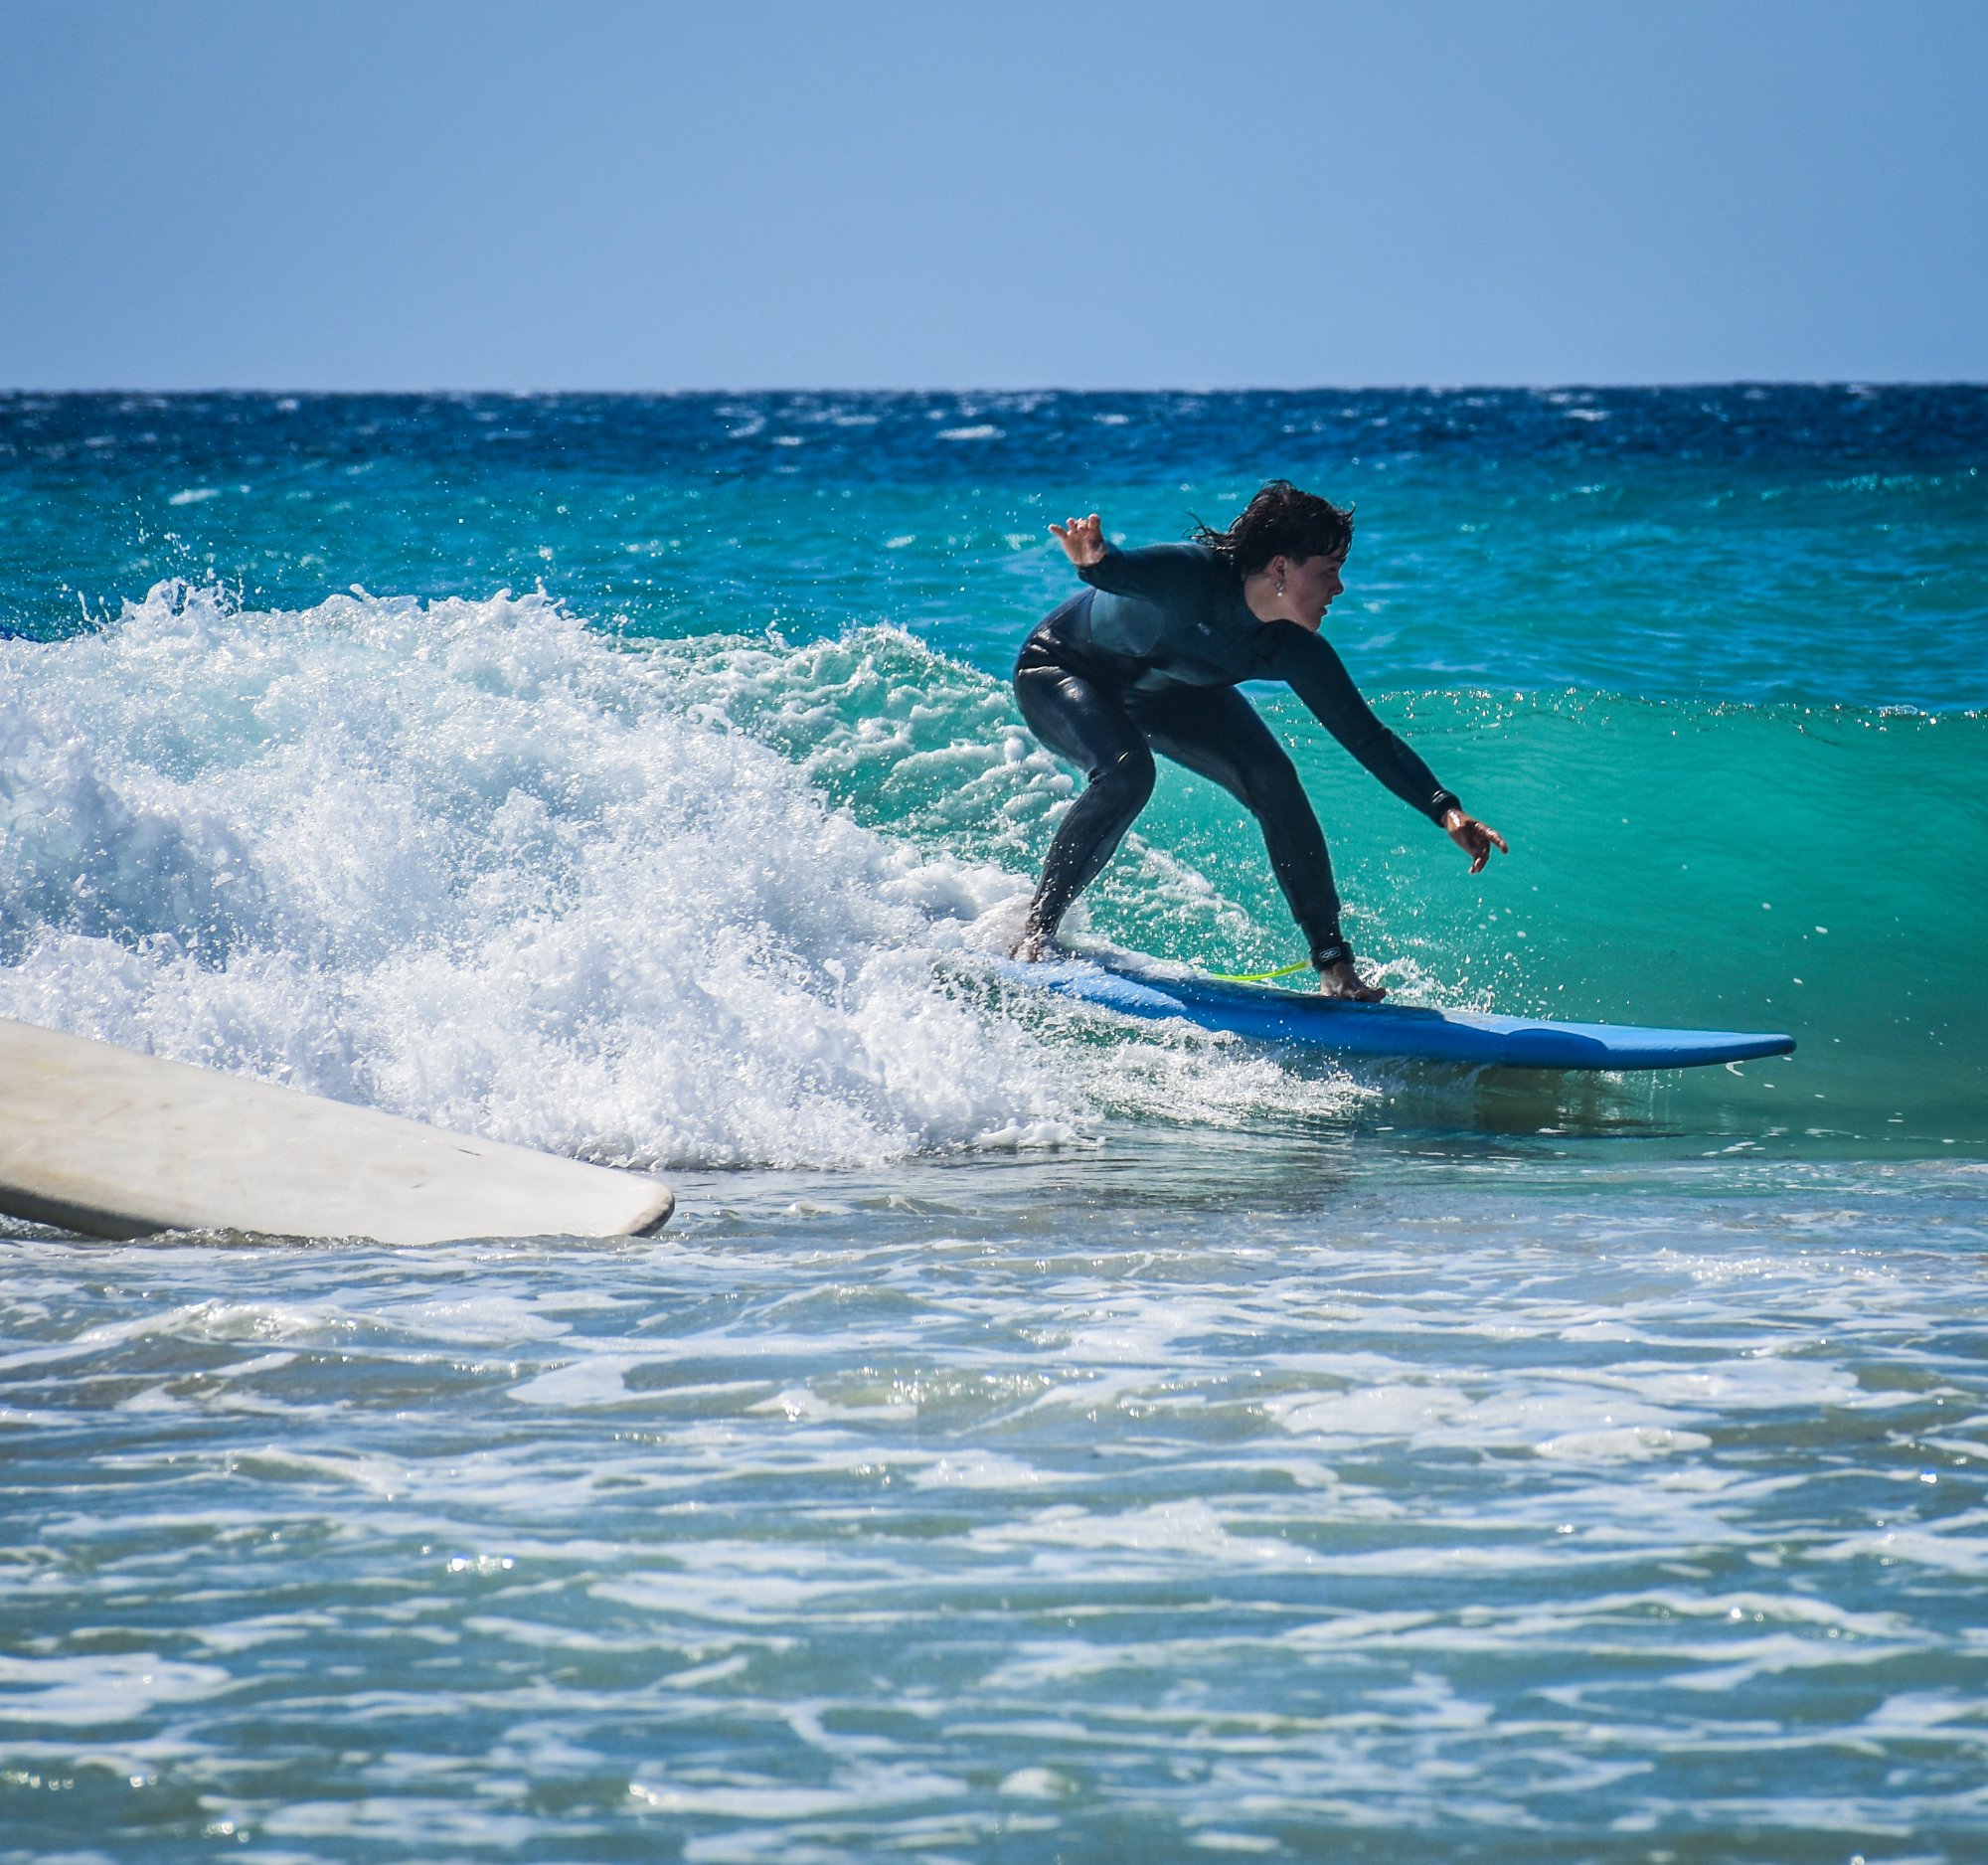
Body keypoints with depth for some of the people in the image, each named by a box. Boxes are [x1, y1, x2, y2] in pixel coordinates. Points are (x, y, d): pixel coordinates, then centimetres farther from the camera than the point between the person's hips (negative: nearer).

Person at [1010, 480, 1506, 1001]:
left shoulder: (1295, 650, -22)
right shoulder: (1193, 576, -40)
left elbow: (1365, 736, -16)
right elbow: (1124, 570, -60)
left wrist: (1446, 811, -25)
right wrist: (1094, 561, -86)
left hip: (1163, 693, 6)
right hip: (1060, 672, -6)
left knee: (1273, 780, -13)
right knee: (1126, 771, -34)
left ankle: (1335, 965, -6)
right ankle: (1036, 932, -17)